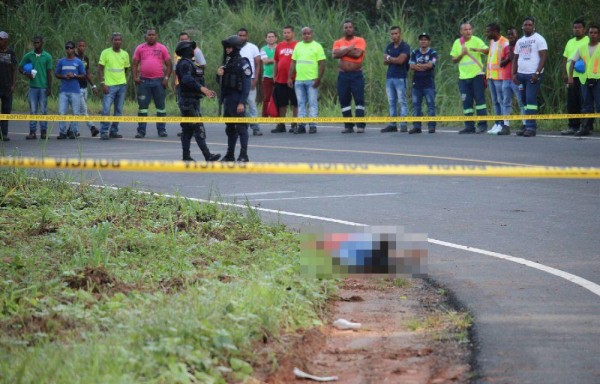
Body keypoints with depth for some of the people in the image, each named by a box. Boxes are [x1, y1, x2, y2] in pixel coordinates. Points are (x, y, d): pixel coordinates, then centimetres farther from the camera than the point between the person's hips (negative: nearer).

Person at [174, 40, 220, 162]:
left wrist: (206, 91, 20)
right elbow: (187, 80, -27)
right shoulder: (184, 64, -13)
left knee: (188, 129, 9)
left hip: (193, 100, 11)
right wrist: (202, 88, -33)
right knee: (198, 128, -13)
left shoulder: (190, 63, 20)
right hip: (188, 100, -11)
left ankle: (186, 156, 11)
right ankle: (207, 156, -17)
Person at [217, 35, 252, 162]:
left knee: (241, 127, -8)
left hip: (237, 99, -8)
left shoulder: (242, 63, -10)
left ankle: (244, 155, -7)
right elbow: (221, 82, 23)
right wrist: (219, 75, -1)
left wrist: (242, 102, -21)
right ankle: (230, 154, 19)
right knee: (230, 128, 13)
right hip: (227, 98, 8)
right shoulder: (227, 62, 14)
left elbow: (247, 84, -15)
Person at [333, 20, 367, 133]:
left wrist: (343, 51, -7)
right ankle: (348, 126, 9)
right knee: (344, 101, 3)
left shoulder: (360, 41, 0)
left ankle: (360, 125, -8)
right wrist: (349, 49, -13)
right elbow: (335, 54, -10)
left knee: (359, 99, -8)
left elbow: (357, 53, -17)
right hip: (343, 75, 3)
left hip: (357, 74, -3)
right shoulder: (338, 42, 8)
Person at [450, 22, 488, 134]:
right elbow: (454, 60, 12)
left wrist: (478, 50, -34)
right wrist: (461, 54, -7)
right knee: (466, 102, 5)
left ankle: (482, 124, -6)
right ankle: (469, 126, 9)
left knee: (480, 99, -8)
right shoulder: (457, 43, 10)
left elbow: (487, 50, -14)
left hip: (477, 75, -4)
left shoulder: (476, 40, -1)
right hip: (463, 77, 4)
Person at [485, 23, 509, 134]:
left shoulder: (504, 43, -11)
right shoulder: (492, 42, 17)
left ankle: (502, 125, -5)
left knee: (501, 100, -6)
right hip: (491, 76, 9)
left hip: (500, 77, -9)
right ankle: (497, 123, 13)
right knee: (495, 101, 10)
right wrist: (488, 76, 18)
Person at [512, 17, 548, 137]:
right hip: (521, 74, 7)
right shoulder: (519, 41, 19)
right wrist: (514, 74, 9)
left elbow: (543, 57, -8)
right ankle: (527, 126, 9)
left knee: (531, 99, -13)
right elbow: (516, 59, 22)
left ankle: (531, 127, -15)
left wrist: (537, 73, -17)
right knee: (525, 100, 6)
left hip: (533, 75, -7)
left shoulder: (539, 39, -2)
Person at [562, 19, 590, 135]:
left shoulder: (588, 41, -1)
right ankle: (573, 126, 13)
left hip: (582, 77, -7)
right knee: (572, 103, 8)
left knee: (583, 103, -8)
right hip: (571, 77, 7)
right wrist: (564, 73, 10)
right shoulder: (570, 42, 20)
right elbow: (565, 59, 21)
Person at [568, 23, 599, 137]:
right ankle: (585, 128, 11)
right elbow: (573, 62, 15)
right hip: (585, 80, 4)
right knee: (587, 106, 8)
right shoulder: (582, 48, 11)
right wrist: (570, 76, 4)